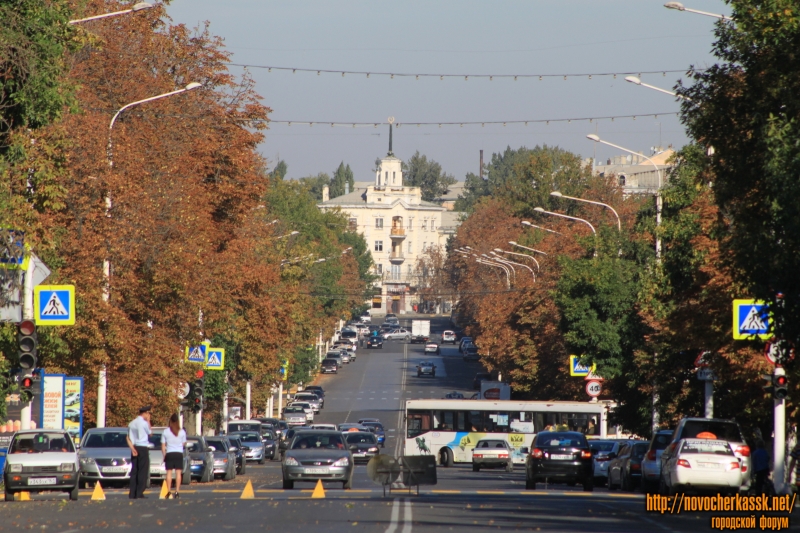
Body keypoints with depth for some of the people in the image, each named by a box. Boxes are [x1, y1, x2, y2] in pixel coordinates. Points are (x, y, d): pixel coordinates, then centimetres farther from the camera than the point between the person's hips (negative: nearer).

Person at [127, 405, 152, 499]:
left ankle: (132, 493, 3)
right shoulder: (144, 423, -10)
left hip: (135, 448, 7)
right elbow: (149, 433, 6)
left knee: (134, 471, 7)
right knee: (143, 471, -4)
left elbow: (128, 438, 6)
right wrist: (148, 421, 10)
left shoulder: (132, 423, 12)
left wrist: (132, 448, -1)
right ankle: (139, 493, -9)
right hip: (143, 448, -7)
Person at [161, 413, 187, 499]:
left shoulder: (166, 432, -2)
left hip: (169, 453, 0)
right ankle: (177, 492, -6)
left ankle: (168, 492, 0)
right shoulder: (182, 432, -1)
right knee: (178, 473, 0)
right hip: (179, 453, 0)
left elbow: (163, 445, 0)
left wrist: (164, 455, 9)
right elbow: (184, 443, 8)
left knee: (169, 473, 4)